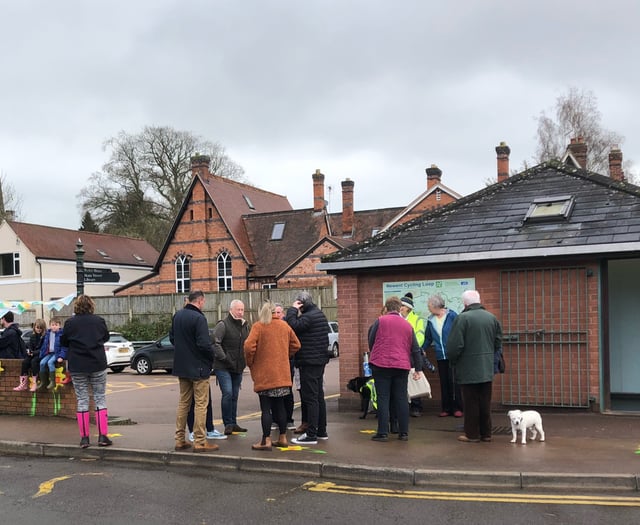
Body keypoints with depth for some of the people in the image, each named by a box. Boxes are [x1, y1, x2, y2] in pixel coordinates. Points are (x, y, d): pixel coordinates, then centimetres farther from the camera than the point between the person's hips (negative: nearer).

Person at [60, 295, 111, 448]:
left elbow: (63, 342, 6)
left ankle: (84, 437, 7)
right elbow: (106, 337, 12)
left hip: (77, 367, 0)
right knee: (100, 399, 7)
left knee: (82, 401, 7)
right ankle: (103, 436, 3)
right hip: (98, 365, 0)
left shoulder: (70, 323, -5)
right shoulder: (99, 320, -3)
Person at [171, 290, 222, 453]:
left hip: (181, 366, 8)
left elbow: (172, 337, 16)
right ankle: (200, 442, 2)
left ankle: (179, 440, 20)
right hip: (198, 367, -8)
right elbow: (204, 344, -24)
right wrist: (213, 354, -6)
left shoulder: (177, 316, 6)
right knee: (201, 404, 0)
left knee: (183, 402, 16)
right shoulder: (198, 318, -20)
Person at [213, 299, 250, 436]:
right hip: (223, 367, -6)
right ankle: (228, 423, -3)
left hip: (238, 368, 7)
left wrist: (246, 359, 9)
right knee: (227, 393, -14)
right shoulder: (223, 325, -9)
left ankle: (233, 423, 20)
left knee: (234, 395, 11)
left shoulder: (245, 325, 13)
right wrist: (223, 357, -20)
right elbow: (215, 342, -17)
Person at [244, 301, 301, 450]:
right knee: (279, 406, 14)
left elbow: (249, 346, -19)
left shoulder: (258, 326, -8)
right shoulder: (284, 325, 7)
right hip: (282, 374, 5)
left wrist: (250, 363, -3)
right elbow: (296, 344, 11)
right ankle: (283, 438, 19)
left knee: (266, 408, -1)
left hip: (264, 375, -5)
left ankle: (266, 441, -1)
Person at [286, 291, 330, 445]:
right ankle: (321, 431, 23)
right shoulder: (320, 314, 14)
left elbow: (292, 326, -25)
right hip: (320, 360, 10)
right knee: (319, 396, 15)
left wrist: (292, 310, -14)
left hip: (309, 362, -10)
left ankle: (311, 434, -6)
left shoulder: (308, 317, -18)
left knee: (310, 398, -8)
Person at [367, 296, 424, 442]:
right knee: (401, 399, 8)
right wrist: (418, 368, 16)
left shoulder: (380, 321, -1)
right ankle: (404, 433, 11)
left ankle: (383, 433, 0)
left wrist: (373, 356, 22)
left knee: (383, 399, 1)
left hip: (381, 364, -3)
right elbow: (415, 349, 11)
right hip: (402, 366, 3)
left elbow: (371, 341, 3)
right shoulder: (407, 325, 11)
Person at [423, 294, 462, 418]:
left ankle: (457, 408, 6)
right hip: (440, 356, 5)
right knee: (443, 382, 8)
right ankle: (446, 408, 15)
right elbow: (428, 338, 15)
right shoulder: (430, 320, 7)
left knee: (453, 381, -3)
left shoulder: (451, 315, -8)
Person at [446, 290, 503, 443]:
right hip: (487, 369, 5)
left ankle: (472, 434, 8)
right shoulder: (492, 317, 5)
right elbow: (498, 342, 12)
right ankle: (486, 433, 19)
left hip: (469, 369, -5)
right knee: (485, 403, 13)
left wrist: (453, 361, 1)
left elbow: (454, 345, -16)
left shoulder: (462, 318, -14)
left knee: (471, 403, 3)